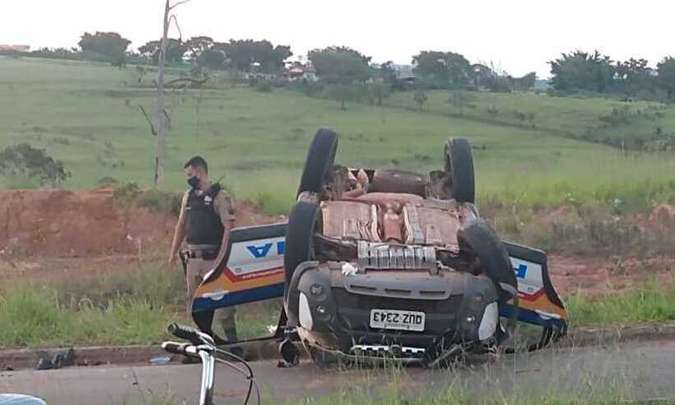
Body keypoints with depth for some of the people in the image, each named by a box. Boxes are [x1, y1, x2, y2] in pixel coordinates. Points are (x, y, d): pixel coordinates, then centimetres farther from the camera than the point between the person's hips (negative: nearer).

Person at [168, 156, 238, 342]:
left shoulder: (219, 196, -8)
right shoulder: (189, 196, 13)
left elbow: (229, 228, -14)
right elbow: (181, 225, 20)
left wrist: (221, 258, -20)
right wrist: (173, 252, 15)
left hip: (213, 258, -7)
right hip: (193, 257, 7)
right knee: (195, 301, 10)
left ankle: (232, 341, -2)